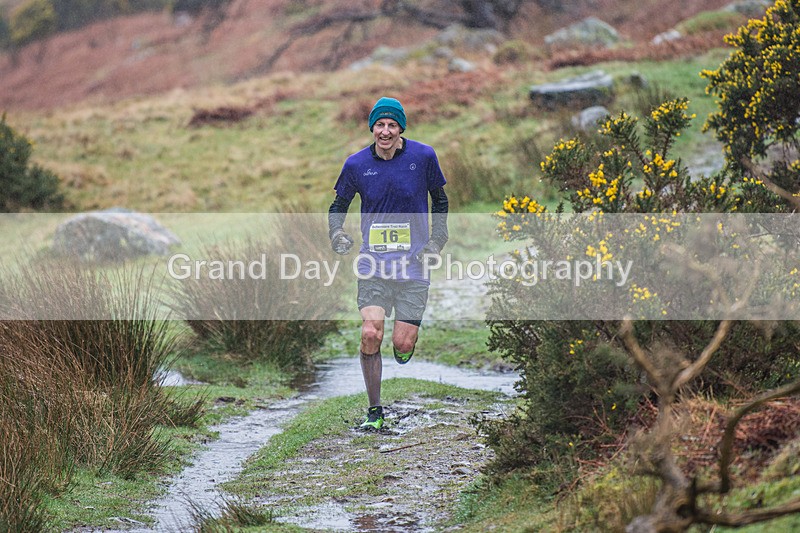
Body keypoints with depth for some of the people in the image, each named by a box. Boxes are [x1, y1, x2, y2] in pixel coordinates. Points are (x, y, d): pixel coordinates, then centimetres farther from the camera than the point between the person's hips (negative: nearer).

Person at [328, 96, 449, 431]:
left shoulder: (423, 157, -1)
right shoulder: (356, 164, 1)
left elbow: (439, 199, 13)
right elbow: (339, 204, 15)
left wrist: (436, 241, 5)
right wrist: (337, 234, -4)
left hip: (412, 264, -1)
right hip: (373, 264, 1)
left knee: (402, 345, -6)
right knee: (370, 335, -13)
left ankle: (408, 334, 34)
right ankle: (374, 411, 3)